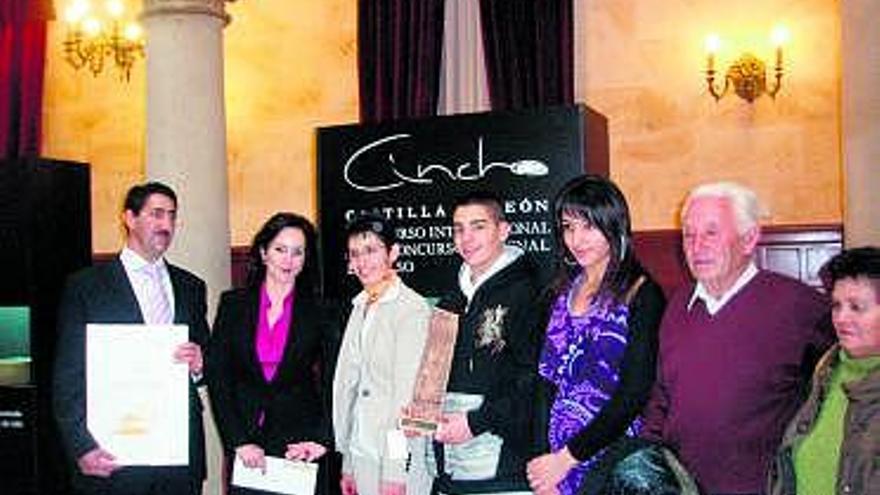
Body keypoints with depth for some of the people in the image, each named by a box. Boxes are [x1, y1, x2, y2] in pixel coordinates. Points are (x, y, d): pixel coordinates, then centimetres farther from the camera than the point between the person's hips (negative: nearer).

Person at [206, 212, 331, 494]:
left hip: (298, 444, -1)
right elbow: (217, 378, 0)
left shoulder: (319, 312, 3)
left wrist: (321, 440, -10)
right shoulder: (233, 304, 4)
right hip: (244, 444, 1)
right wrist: (239, 441, -7)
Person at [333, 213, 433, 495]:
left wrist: (395, 471, -16)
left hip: (397, 458, -6)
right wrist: (347, 462, 13)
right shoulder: (360, 308, 13)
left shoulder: (413, 308, -9)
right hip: (362, 455, 6)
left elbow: (408, 390, -13)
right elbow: (348, 386, 14)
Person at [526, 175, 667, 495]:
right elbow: (548, 382, 8)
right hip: (558, 460, 5)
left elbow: (634, 395, -15)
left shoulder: (642, 295, -10)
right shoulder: (564, 293, 8)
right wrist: (541, 465, 0)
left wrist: (568, 456, -14)